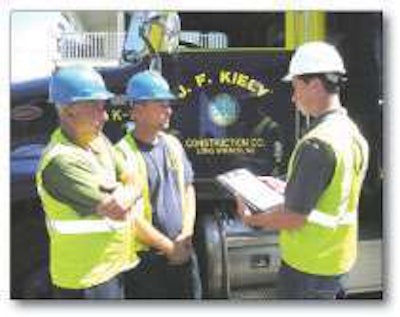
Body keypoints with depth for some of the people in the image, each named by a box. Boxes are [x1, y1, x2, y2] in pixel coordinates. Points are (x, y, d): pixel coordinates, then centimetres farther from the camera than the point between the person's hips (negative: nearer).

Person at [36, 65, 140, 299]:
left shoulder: (98, 140, 3)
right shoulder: (62, 160, -26)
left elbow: (132, 182, 2)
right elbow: (115, 210, -27)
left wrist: (126, 195, -20)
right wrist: (125, 190, -7)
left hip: (113, 266, 9)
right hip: (86, 278, -9)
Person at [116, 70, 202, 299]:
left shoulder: (173, 144, 5)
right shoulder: (124, 154, -17)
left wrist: (186, 235, -3)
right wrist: (169, 246, -12)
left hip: (184, 252, 6)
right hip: (147, 258, -6)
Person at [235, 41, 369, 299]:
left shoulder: (316, 145, -25)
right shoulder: (353, 133, 3)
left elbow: (294, 217, -23)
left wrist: (252, 219, -7)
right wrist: (285, 188, 16)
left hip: (309, 266, -8)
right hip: (338, 260, 8)